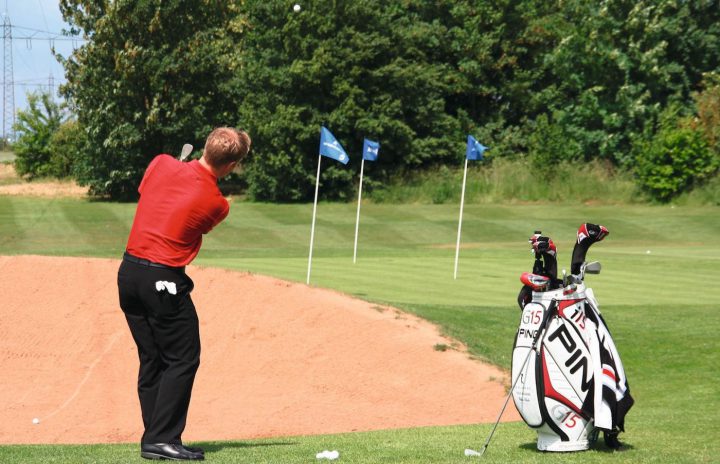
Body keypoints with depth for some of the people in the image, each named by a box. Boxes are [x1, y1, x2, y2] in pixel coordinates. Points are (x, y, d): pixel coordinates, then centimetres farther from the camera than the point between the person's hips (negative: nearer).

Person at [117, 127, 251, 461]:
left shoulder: (161, 164, -1)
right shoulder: (217, 204, -11)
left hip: (128, 271, 6)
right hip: (164, 280, -6)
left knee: (151, 359, 13)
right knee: (183, 359, 2)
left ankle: (154, 437, 14)